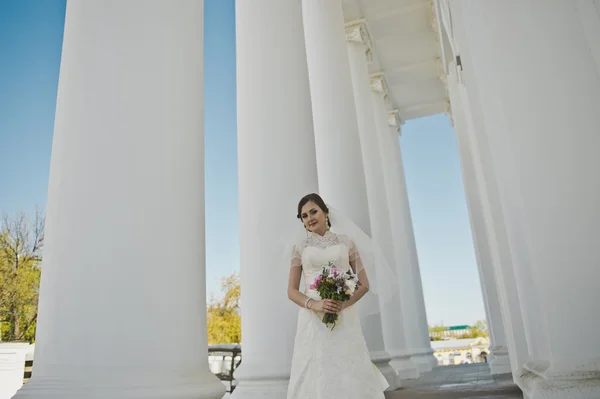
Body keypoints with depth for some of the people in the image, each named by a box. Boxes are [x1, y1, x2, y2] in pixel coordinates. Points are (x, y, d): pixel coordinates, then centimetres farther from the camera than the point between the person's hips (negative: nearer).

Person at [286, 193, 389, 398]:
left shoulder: (345, 242, 8)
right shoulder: (300, 247, 8)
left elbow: (364, 284, 5)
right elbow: (291, 291, 5)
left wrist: (343, 304, -13)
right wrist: (314, 304, -15)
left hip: (345, 319, 0)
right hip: (313, 321, 0)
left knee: (351, 375, -1)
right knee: (317, 377, -1)